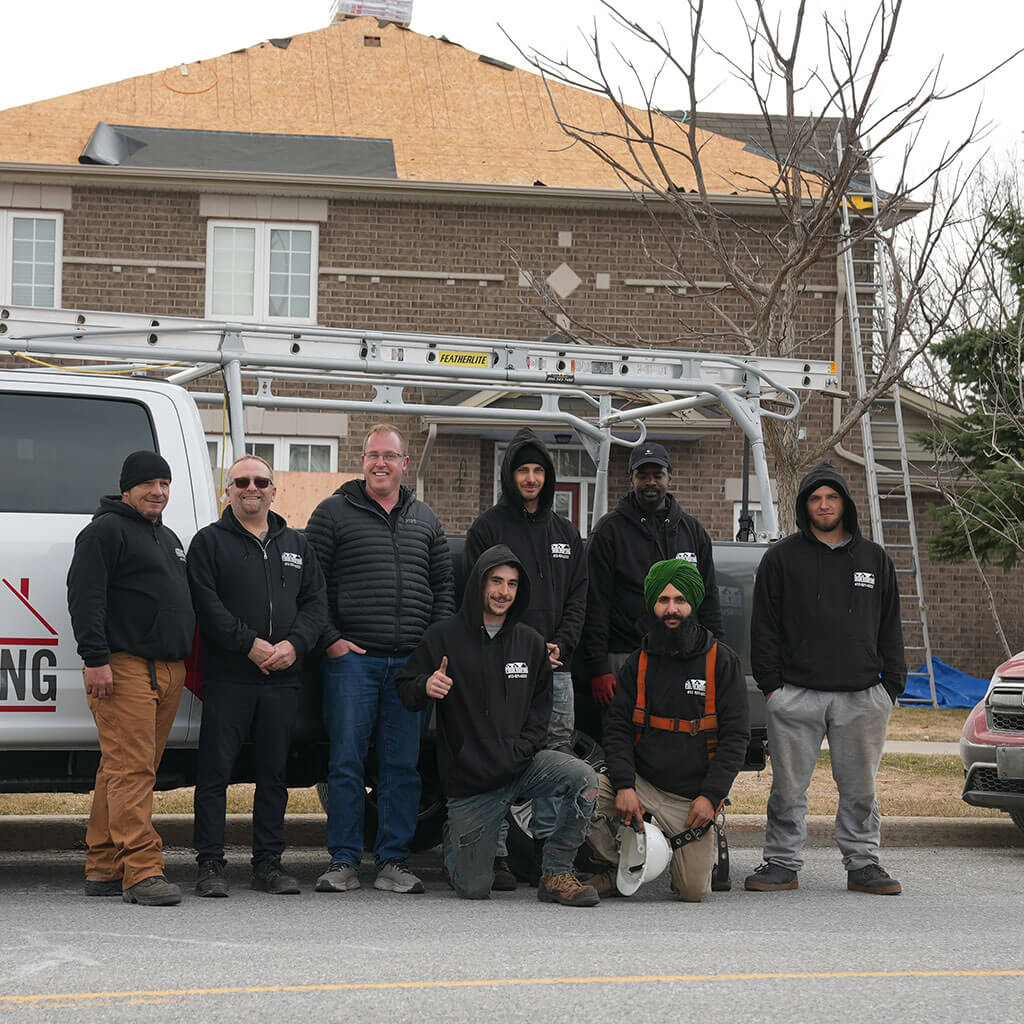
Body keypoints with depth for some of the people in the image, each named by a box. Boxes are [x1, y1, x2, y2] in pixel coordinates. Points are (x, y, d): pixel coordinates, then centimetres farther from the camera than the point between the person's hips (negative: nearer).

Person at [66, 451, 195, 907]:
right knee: (131, 770, -13)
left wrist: (185, 659, 25)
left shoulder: (168, 538, 25)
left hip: (169, 671, 9)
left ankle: (103, 868, 12)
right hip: (124, 667, -9)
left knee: (130, 770, 8)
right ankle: (142, 871, -18)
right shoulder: (106, 530, -3)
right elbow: (85, 595, -12)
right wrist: (96, 658, -20)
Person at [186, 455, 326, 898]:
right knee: (216, 771, -4)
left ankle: (268, 862, 14)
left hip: (283, 679, 4)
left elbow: (316, 601, 11)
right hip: (227, 676, -4)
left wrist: (295, 644, -7)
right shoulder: (209, 542, 4)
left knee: (274, 773, 7)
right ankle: (210, 864, 0)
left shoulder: (296, 544, 18)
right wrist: (250, 644, -16)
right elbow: (206, 604, -7)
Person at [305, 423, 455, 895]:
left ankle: (393, 861, 9)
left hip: (412, 661, 3)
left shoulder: (425, 519, 16)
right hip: (352, 659, -3)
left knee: (404, 764, 3)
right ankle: (343, 861, 3)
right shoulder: (334, 512, 4)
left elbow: (444, 585, 18)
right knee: (347, 762, -3)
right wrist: (331, 639, -6)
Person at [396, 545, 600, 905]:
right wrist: (425, 688, -24)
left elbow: (541, 707, 11)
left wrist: (520, 753, -7)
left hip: (522, 765, 2)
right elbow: (405, 690, 1)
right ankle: (456, 838, 33)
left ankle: (556, 874, -12)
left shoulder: (531, 643, 9)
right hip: (469, 779, -2)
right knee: (474, 889, -3)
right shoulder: (443, 638, -1)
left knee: (583, 779, -28)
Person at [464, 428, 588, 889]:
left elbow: (578, 597, 15)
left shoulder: (566, 533, 18)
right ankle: (495, 853, -3)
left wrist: (560, 645, -2)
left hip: (555, 666, 4)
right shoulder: (488, 528, 4)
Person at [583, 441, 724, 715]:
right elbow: (595, 603, -1)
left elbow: (709, 600, 18)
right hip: (625, 659, -3)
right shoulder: (610, 530, 4)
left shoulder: (693, 530, 16)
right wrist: (598, 669, -9)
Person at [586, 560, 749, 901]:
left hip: (693, 798, -2)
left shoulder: (722, 661, 0)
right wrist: (625, 786, -14)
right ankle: (617, 868, 1)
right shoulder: (639, 662, 7)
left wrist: (710, 796, -13)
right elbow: (617, 728, 2)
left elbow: (735, 737, -3)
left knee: (694, 891, -11)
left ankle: (706, 842, 25)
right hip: (643, 786, 2)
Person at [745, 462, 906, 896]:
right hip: (796, 694, -2)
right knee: (789, 786, 0)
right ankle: (783, 863, 9)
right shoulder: (782, 558, 6)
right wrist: (770, 683, -3)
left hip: (861, 697, 2)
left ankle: (863, 863, 15)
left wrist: (892, 684, 8)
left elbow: (890, 628, 16)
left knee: (860, 786, 5)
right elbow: (764, 625, 4)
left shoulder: (875, 560, 14)